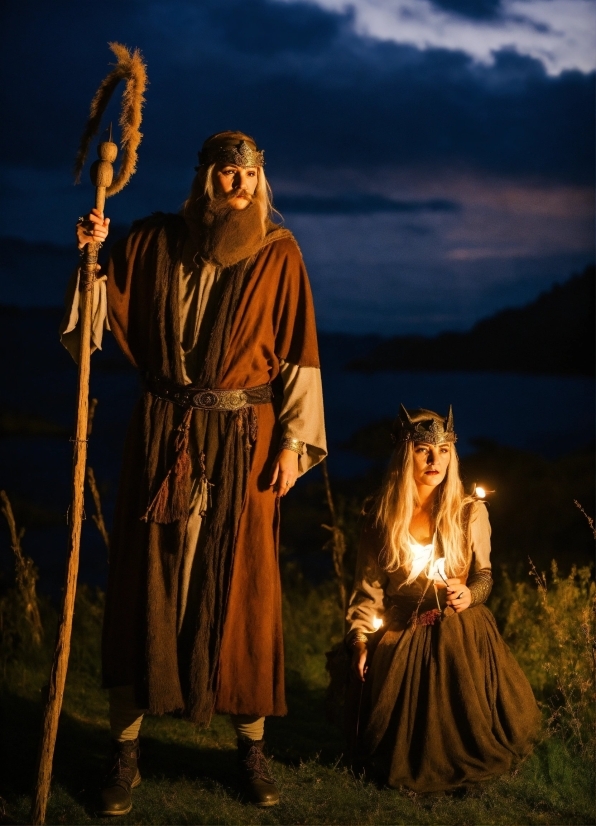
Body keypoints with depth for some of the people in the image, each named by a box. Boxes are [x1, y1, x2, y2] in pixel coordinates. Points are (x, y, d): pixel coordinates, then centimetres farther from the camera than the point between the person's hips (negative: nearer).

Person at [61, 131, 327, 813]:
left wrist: (294, 439, -5)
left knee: (242, 583, 2)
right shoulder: (155, 240, 5)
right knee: (146, 578, 2)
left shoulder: (277, 253, 2)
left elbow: (299, 353, 1)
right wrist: (92, 256, -11)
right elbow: (103, 316, 6)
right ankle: (126, 748, 10)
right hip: (163, 432, 1)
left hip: (242, 437, -1)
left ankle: (251, 743, 15)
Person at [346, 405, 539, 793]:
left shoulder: (471, 512, 2)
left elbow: (484, 574, 7)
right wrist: (360, 641, -6)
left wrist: (470, 594, -16)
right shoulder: (383, 515, 4)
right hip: (400, 635, 1)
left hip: (461, 633, -1)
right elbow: (368, 587, 4)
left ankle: (467, 764, 14)